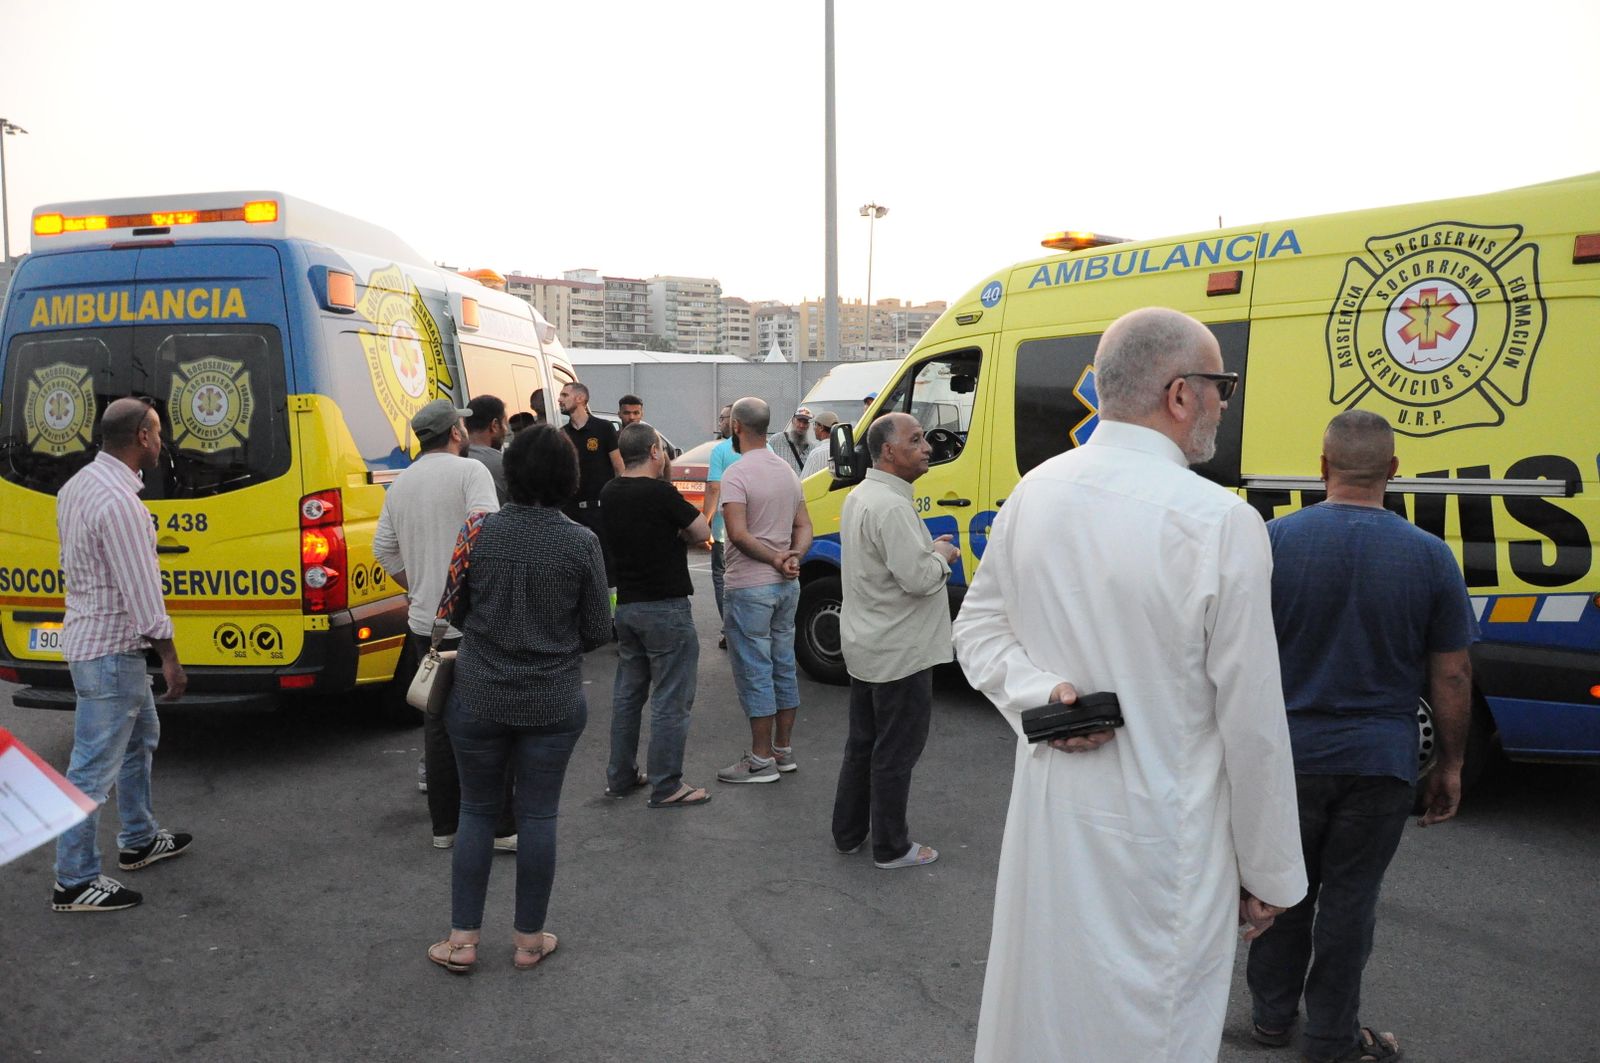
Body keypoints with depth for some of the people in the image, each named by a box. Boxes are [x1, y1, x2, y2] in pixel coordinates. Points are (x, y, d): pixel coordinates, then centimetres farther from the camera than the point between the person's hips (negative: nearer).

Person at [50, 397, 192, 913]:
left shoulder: (80, 484, 8)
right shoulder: (118, 502, -24)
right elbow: (141, 590, -23)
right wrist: (170, 657, -17)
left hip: (92, 636, 11)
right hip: (109, 651, -11)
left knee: (140, 738, 24)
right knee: (95, 767, -1)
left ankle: (139, 841, 37)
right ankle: (75, 883, 9)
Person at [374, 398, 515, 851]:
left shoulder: (400, 484, 10)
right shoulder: (469, 470, -9)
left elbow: (384, 550, 12)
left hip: (425, 623, 6)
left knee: (439, 724, 14)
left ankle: (444, 827, 21)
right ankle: (503, 827, 6)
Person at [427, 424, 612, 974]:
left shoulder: (479, 531, -9)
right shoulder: (581, 543, -12)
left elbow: (455, 609, 2)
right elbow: (598, 631, -5)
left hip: (479, 698, 1)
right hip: (553, 703, -1)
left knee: (477, 812, 16)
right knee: (538, 816, 11)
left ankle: (462, 939, 21)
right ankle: (529, 939, 23)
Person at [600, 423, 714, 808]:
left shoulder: (610, 493, 6)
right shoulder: (660, 492, -18)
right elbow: (701, 531, -11)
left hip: (626, 605, 8)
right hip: (665, 608, -8)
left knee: (627, 694, 17)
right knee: (671, 701, 0)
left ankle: (621, 777, 25)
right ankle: (666, 787, 5)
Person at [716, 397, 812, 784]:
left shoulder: (737, 475, -16)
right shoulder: (787, 470, 10)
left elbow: (739, 534, -24)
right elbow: (804, 526, 8)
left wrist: (775, 559, -14)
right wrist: (794, 557, -8)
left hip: (750, 588, -8)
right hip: (787, 585, 8)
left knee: (755, 672, 0)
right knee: (783, 667, 15)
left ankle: (762, 759, 7)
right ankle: (784, 749, 25)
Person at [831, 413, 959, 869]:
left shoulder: (859, 497, 10)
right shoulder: (891, 507, -24)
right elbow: (918, 579, -28)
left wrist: (928, 550, 8)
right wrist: (941, 556, -8)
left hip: (865, 645, 10)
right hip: (899, 654, -10)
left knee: (862, 743, 20)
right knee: (895, 753, 3)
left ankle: (847, 833, 31)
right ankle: (891, 848, 16)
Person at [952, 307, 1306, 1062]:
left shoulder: (1035, 491, 0)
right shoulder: (1219, 522, -18)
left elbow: (979, 627, 9)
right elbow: (1253, 723, -12)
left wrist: (1040, 691, -8)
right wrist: (1271, 874, -1)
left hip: (1049, 809, 6)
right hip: (1157, 836, -5)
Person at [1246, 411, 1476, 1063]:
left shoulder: (1274, 540, -9)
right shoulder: (1430, 556, -7)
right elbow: (1451, 678, -3)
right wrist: (1450, 765, 9)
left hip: (1287, 756, 0)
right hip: (1378, 763, 0)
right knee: (1348, 900, 12)